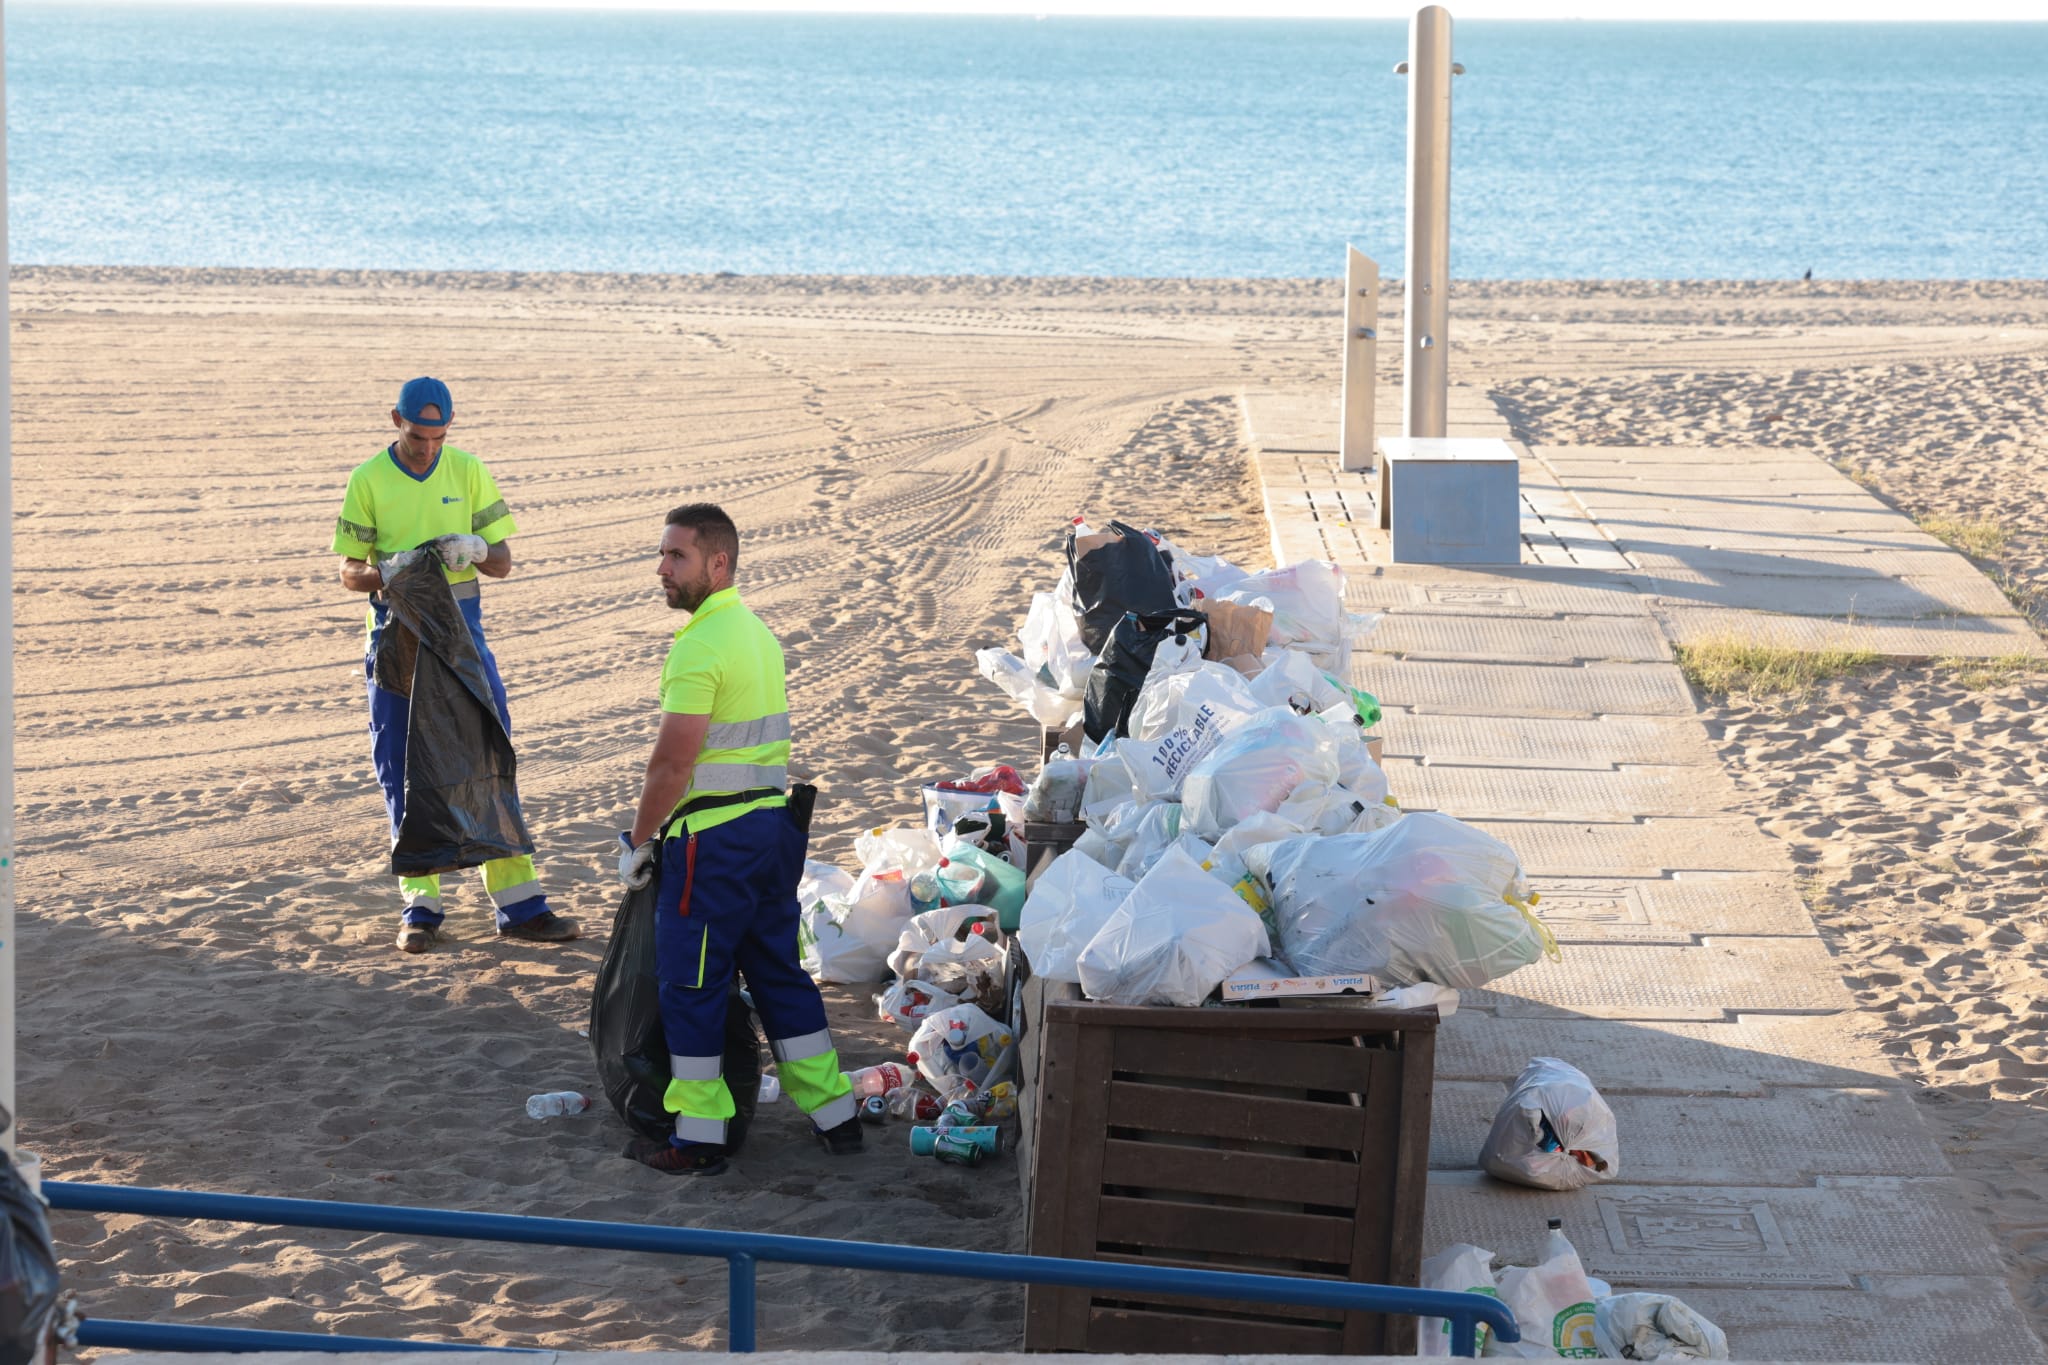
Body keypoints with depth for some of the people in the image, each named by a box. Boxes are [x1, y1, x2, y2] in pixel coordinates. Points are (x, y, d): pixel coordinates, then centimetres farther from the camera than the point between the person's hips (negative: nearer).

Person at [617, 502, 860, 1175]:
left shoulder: (699, 647, -17)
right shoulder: (759, 633, 13)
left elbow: (672, 763, -20)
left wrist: (638, 841, -8)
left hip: (715, 838, -9)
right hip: (775, 820, 9)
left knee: (691, 985, 0)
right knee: (778, 971, 16)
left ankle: (698, 1140, 5)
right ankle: (834, 1114, 19)